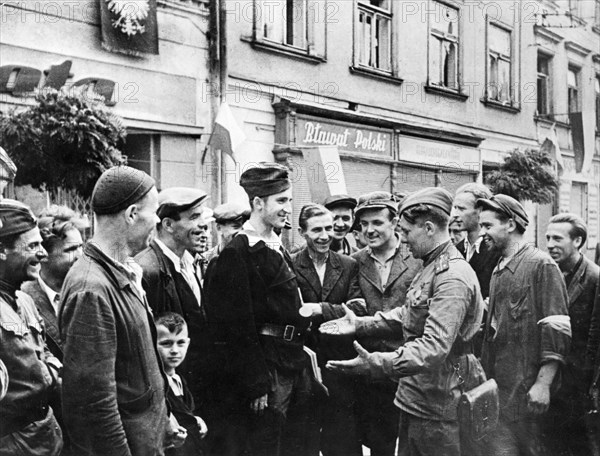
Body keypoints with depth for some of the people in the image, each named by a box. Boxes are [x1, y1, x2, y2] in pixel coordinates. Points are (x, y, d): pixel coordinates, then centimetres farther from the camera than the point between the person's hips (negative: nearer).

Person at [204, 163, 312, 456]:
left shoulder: (277, 249, 14)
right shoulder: (237, 253, -14)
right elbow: (240, 326, -18)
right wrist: (257, 385, -19)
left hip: (290, 363, 9)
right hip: (265, 368, -9)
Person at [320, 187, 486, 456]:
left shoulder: (453, 278, -22)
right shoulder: (431, 267, 12)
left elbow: (435, 348, -30)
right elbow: (406, 316, 20)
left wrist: (374, 364, -37)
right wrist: (360, 325, 8)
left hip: (438, 406, -10)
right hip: (415, 398, 10)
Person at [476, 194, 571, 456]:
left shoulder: (541, 265, -9)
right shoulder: (499, 269, 15)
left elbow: (558, 331, -14)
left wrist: (543, 384, -17)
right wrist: (485, 376, 13)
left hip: (527, 388, -7)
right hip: (497, 385, 7)